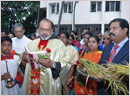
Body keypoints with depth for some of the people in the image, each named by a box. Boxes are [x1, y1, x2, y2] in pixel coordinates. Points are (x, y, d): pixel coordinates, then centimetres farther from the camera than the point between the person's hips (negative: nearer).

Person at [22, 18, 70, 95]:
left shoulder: (59, 44, -4)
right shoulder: (32, 43, 9)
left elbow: (66, 65, -13)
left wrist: (52, 64, -27)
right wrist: (24, 59, -6)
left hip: (49, 86, -3)